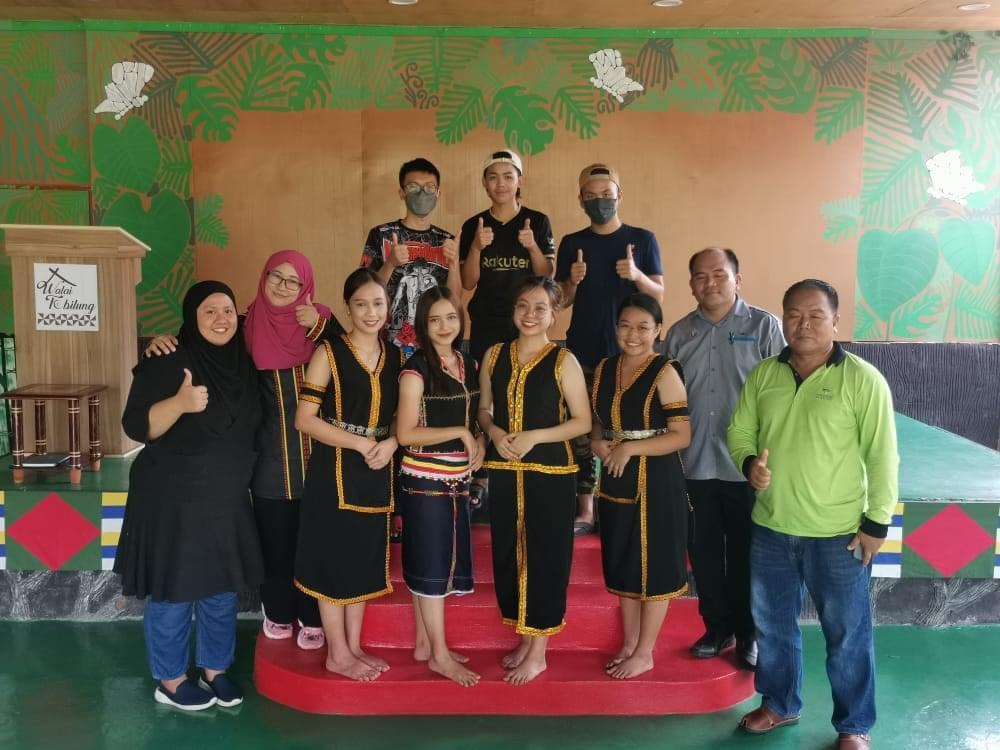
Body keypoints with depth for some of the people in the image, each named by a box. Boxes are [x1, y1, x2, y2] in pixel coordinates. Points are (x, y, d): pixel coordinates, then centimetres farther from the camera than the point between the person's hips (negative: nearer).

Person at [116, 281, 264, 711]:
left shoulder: (243, 364, 5)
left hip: (227, 500, 6)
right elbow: (136, 427, -20)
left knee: (223, 591, 13)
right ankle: (169, 681, 21)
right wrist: (180, 403, -35)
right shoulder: (167, 362, -13)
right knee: (173, 592, 3)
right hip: (172, 500, -6)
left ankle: (215, 670, 29)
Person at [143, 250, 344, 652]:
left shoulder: (320, 320, -2)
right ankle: (278, 612, 30)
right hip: (271, 452, 1)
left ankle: (312, 617, 23)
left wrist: (319, 326, -21)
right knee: (275, 536, 11)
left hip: (315, 449, -1)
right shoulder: (248, 326, 1)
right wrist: (165, 342, -12)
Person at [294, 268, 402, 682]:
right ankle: (337, 653, 17)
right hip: (335, 471, -5)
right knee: (334, 559, 3)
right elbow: (305, 419, -13)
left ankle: (354, 646, 26)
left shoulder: (395, 356, 7)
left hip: (377, 473, 5)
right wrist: (360, 443, -18)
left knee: (364, 560, 13)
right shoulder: (329, 354, -8)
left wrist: (390, 444, -10)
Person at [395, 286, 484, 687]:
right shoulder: (416, 369, -13)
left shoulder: (469, 364, 8)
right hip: (425, 480, -7)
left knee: (445, 562, 13)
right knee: (430, 564, 2)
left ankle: (424, 643, 26)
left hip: (458, 479, 7)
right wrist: (459, 432, -17)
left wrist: (479, 442, -1)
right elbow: (405, 433, -18)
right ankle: (439, 654, 13)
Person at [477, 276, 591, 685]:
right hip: (504, 471, 4)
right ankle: (524, 640, 29)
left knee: (545, 557, 2)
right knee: (509, 554, 10)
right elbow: (484, 408, 13)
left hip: (549, 473, -4)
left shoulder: (563, 361, -6)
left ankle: (538, 652, 16)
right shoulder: (495, 355, 6)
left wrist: (534, 437, -17)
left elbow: (583, 421, -7)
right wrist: (494, 431, -8)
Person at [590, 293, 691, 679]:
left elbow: (682, 435, -16)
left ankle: (645, 652, 20)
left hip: (656, 483, -6)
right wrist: (597, 442, -5)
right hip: (616, 481, 6)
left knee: (654, 566, 6)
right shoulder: (604, 369, 7)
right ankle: (629, 644, 31)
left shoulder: (665, 373, -11)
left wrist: (630, 448, -19)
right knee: (623, 564, 15)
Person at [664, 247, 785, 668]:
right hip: (695, 465, 3)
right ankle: (717, 628, 29)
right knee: (704, 552, 12)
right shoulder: (679, 333, 8)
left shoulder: (764, 326, -3)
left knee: (746, 554, 8)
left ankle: (747, 634, 25)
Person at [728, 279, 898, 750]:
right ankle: (779, 704, 40)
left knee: (847, 635, 10)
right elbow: (740, 431, 9)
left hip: (838, 534, -4)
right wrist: (749, 463, -13)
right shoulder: (763, 375, 2)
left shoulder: (863, 379, -11)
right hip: (771, 529, 4)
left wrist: (876, 522, -10)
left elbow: (882, 457, -9)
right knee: (772, 625, 19)